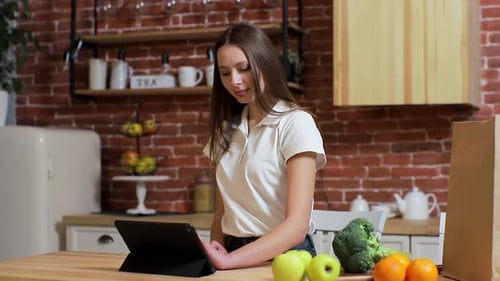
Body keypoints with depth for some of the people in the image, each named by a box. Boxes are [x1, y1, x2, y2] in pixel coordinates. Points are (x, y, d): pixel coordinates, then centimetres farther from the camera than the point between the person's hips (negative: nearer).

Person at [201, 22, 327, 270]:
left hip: (285, 256, -4)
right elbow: (222, 212, 13)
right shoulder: (227, 129, 11)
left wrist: (228, 260, -23)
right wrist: (215, 256, -4)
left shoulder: (296, 123, -6)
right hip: (235, 255, 4)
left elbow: (296, 225, -13)